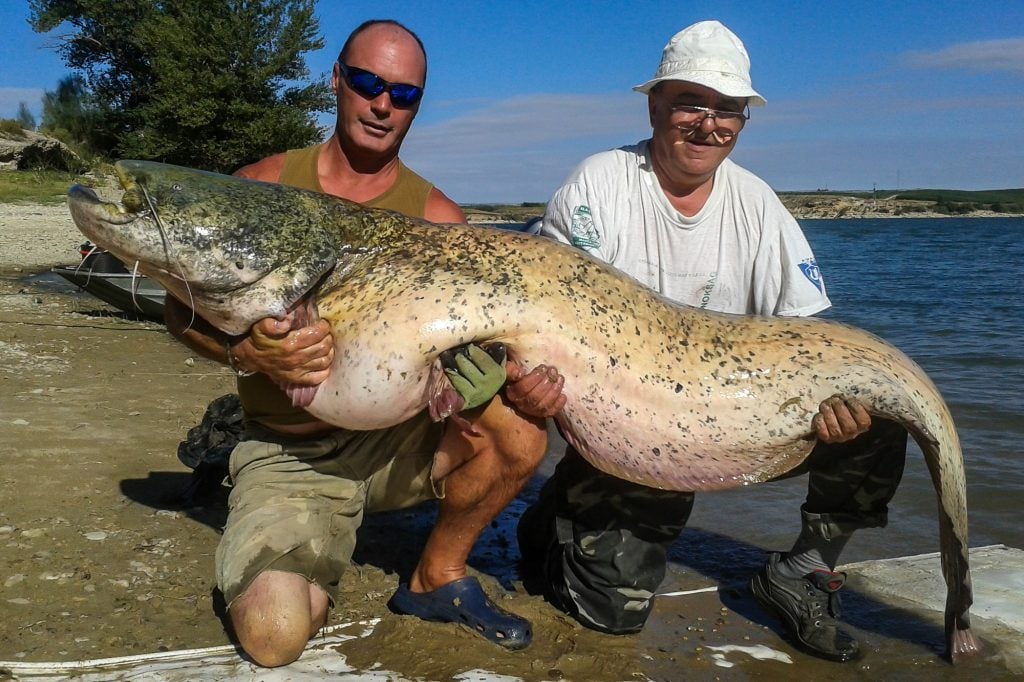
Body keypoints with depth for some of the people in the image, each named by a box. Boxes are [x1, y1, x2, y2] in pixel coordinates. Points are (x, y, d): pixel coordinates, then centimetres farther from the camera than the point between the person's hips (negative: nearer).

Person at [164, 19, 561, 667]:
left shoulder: (435, 218, -3)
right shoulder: (265, 186, -1)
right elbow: (184, 306, 0)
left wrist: (529, 380, -33)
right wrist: (245, 351, -22)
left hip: (400, 437, 1)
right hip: (289, 455, -1)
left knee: (520, 427, -26)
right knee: (274, 635, -23)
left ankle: (438, 575, 2)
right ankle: (313, 563, 15)